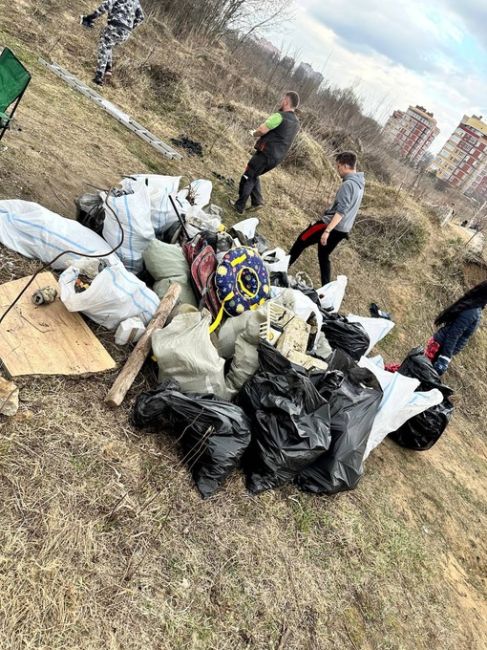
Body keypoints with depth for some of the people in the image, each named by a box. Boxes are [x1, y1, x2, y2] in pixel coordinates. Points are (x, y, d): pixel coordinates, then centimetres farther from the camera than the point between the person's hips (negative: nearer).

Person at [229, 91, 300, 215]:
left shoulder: (279, 116, -16)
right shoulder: (296, 123, 11)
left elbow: (262, 130, -18)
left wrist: (254, 134, 3)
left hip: (266, 154, -8)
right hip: (277, 158, 8)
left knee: (247, 178, 6)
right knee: (254, 176, 25)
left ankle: (239, 206, 11)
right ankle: (257, 201, 20)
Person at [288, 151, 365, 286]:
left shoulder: (348, 184, -19)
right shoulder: (359, 184, 11)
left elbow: (341, 211, -26)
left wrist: (327, 230, -29)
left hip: (332, 226, -9)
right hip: (343, 229, 9)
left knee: (301, 241, 6)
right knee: (324, 256, 18)